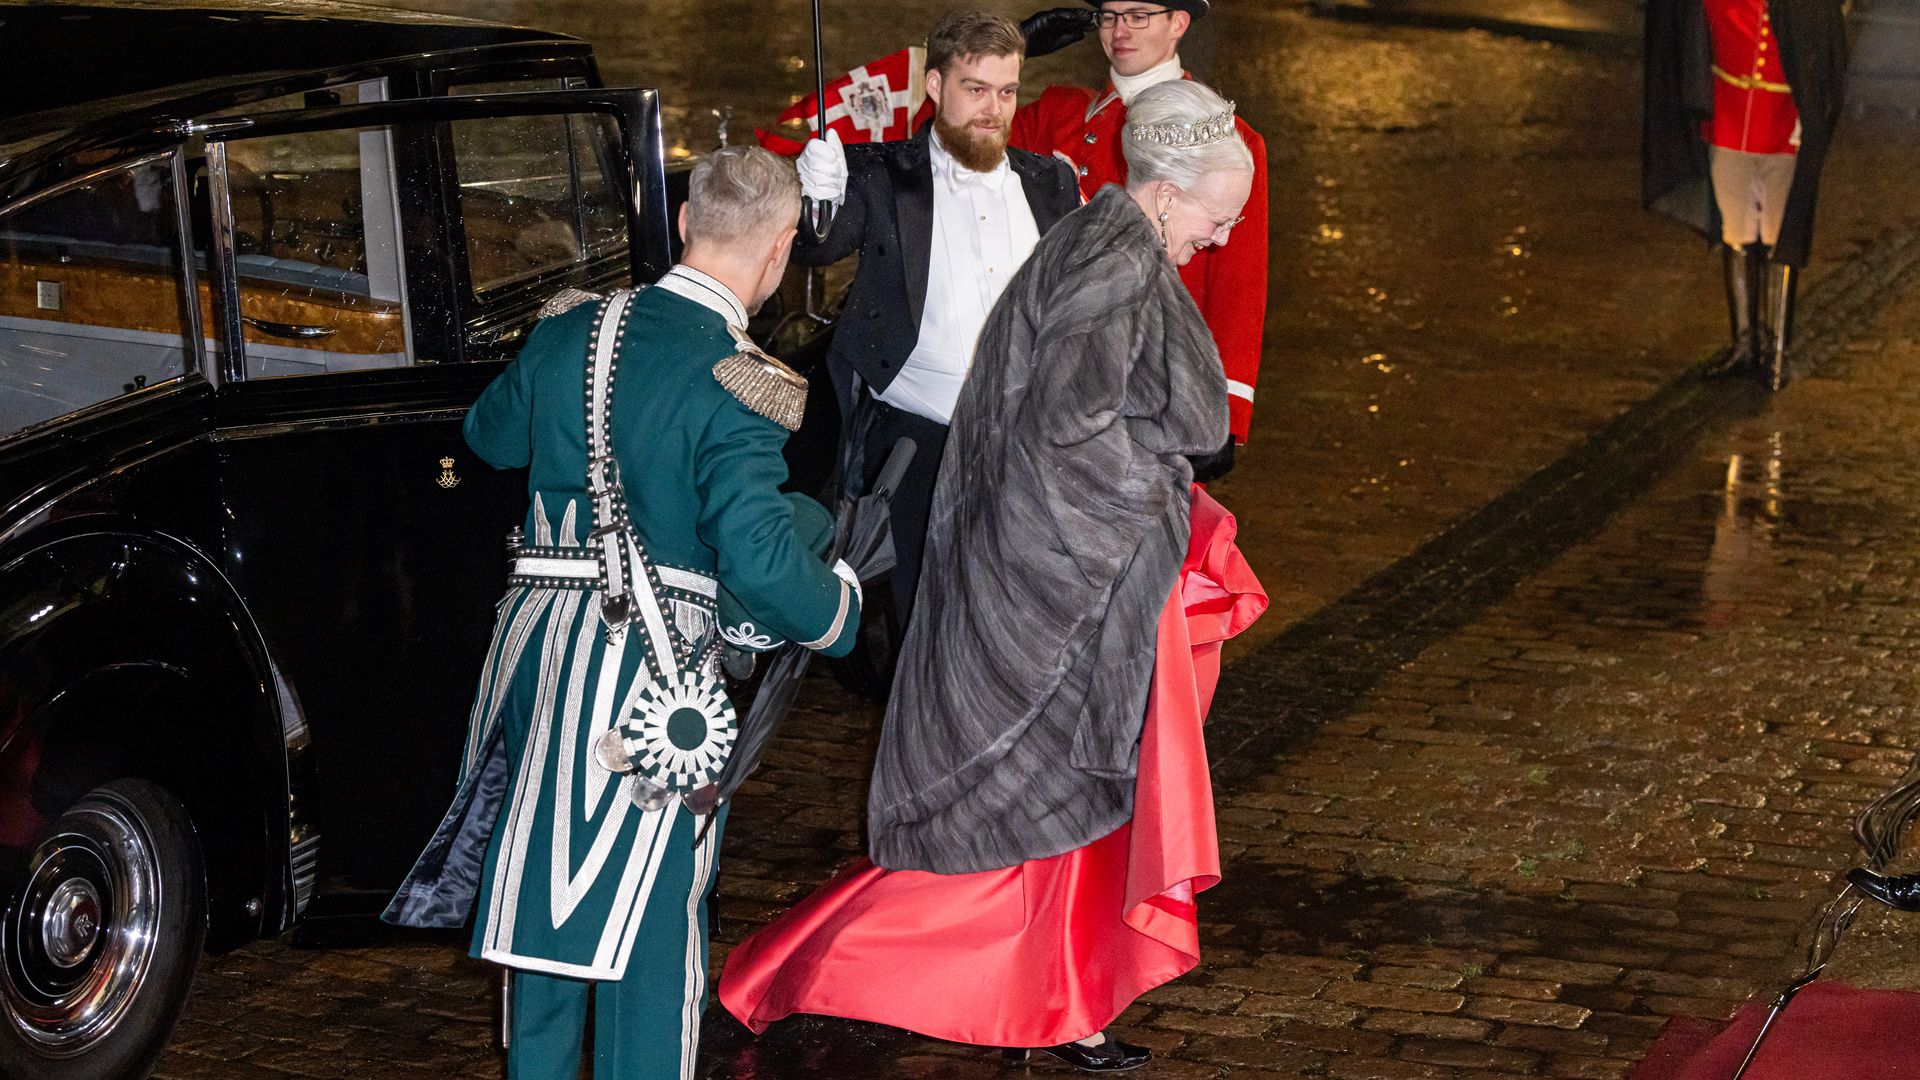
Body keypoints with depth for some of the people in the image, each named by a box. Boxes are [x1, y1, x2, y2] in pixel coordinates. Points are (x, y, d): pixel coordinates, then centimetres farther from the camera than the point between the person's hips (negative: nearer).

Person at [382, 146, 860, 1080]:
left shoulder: (566, 336, 3)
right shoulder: (731, 383, -17)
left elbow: (488, 435, 22)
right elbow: (756, 557, -24)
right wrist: (837, 607, -5)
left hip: (537, 650, 6)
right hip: (652, 670, -6)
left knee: (542, 888, 20)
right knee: (651, 920, 5)